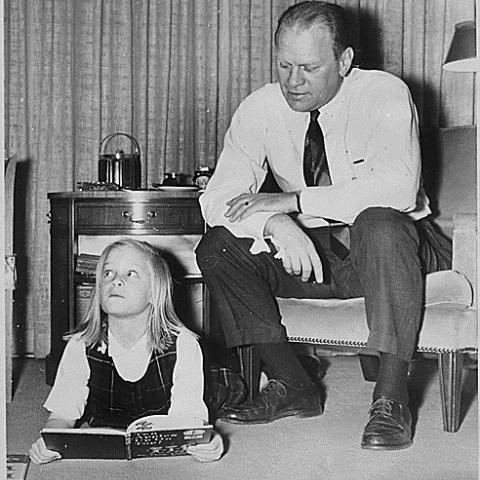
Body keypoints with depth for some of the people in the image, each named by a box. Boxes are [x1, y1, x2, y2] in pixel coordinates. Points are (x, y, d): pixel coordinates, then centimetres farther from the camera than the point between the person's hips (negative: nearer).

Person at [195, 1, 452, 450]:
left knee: (379, 223, -38)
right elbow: (218, 198, -14)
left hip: (389, 247, -4)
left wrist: (293, 200, -33)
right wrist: (275, 224, -35)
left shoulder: (385, 95, -16)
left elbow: (398, 188, -33)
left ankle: (391, 396, -30)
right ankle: (291, 384, -12)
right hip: (306, 251, 4)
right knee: (218, 246, -17)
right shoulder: (260, 109, -5)